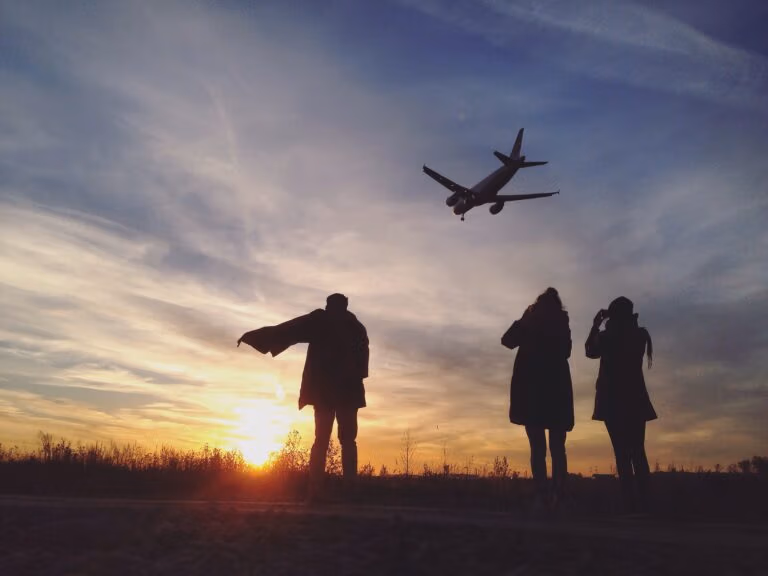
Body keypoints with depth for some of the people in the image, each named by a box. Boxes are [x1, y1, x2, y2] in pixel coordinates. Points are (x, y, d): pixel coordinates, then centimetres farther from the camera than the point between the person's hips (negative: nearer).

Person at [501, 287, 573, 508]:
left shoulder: (530, 323, 3)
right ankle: (557, 497, -7)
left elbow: (507, 340, 11)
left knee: (538, 448, -6)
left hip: (531, 391, -2)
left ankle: (543, 498, -15)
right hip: (557, 390, 2)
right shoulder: (562, 324, 9)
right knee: (557, 448, 3)